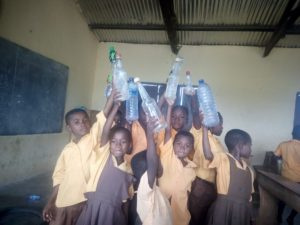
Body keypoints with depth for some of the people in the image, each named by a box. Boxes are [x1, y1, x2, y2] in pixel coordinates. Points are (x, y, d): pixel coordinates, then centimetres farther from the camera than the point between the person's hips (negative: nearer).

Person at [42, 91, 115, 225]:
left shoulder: (93, 138, -4)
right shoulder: (67, 150, 4)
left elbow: (104, 114, -16)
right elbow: (59, 177, 7)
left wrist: (114, 90, -24)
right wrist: (51, 202, 3)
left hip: (89, 200, -2)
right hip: (66, 202, 2)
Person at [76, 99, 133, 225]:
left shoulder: (129, 171, 3)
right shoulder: (103, 156, -4)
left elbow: (125, 201, 8)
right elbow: (105, 131, -16)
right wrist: (116, 105, -19)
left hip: (113, 214, 2)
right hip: (93, 210, -2)